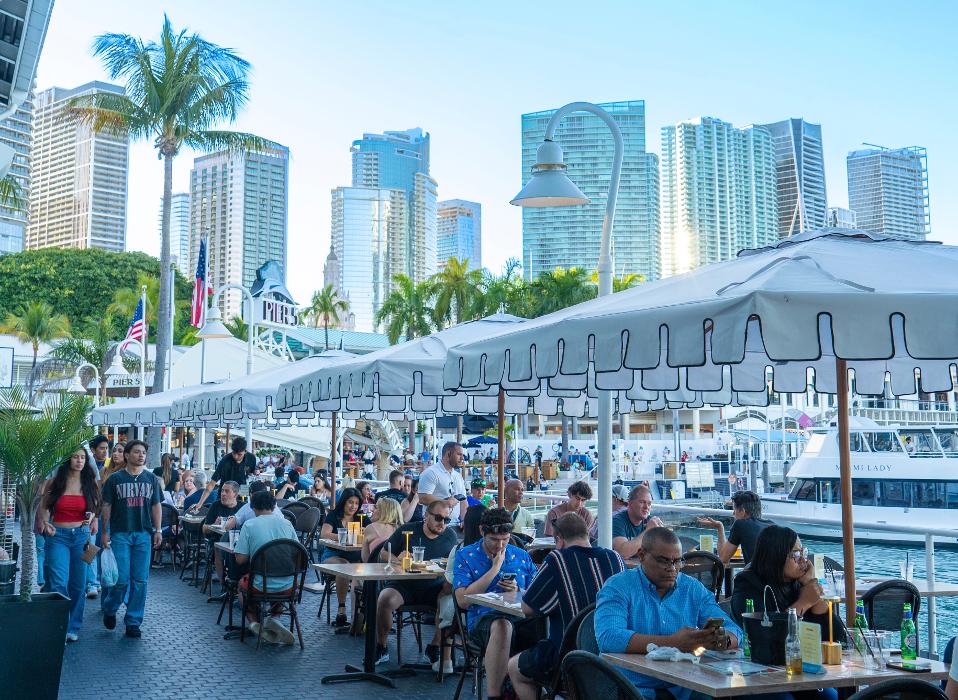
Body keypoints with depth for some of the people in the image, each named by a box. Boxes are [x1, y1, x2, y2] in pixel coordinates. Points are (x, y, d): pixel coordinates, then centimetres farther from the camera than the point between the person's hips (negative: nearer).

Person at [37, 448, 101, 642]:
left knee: (78, 584, 7)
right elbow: (43, 506, 8)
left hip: (81, 535, 2)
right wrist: (45, 523, -9)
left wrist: (93, 517, -4)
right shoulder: (54, 482, -1)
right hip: (58, 536, -2)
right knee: (58, 583, -13)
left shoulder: (89, 484, 5)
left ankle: (73, 628, 20)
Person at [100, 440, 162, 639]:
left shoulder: (151, 479, 10)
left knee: (140, 580, 2)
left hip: (143, 534, 3)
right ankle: (109, 609, 23)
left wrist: (158, 530, 5)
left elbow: (156, 506, 12)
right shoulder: (115, 479, 2)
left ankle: (133, 622, 11)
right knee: (122, 579, -6)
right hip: (120, 534, -3)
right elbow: (106, 506, 3)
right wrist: (105, 532, -1)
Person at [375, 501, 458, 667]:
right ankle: (381, 649, -5)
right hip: (405, 585, -1)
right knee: (384, 600, -30)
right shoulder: (407, 530, 0)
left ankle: (433, 648, -7)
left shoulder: (450, 536, 7)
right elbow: (383, 553, 7)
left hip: (435, 587, 1)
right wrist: (396, 559, -15)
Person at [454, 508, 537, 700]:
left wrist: (518, 591, -4)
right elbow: (463, 600, -3)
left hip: (521, 619, 3)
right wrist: (495, 568, -2)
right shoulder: (465, 556, 10)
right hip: (483, 619, -2)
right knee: (502, 625, -39)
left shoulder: (522, 556, 19)